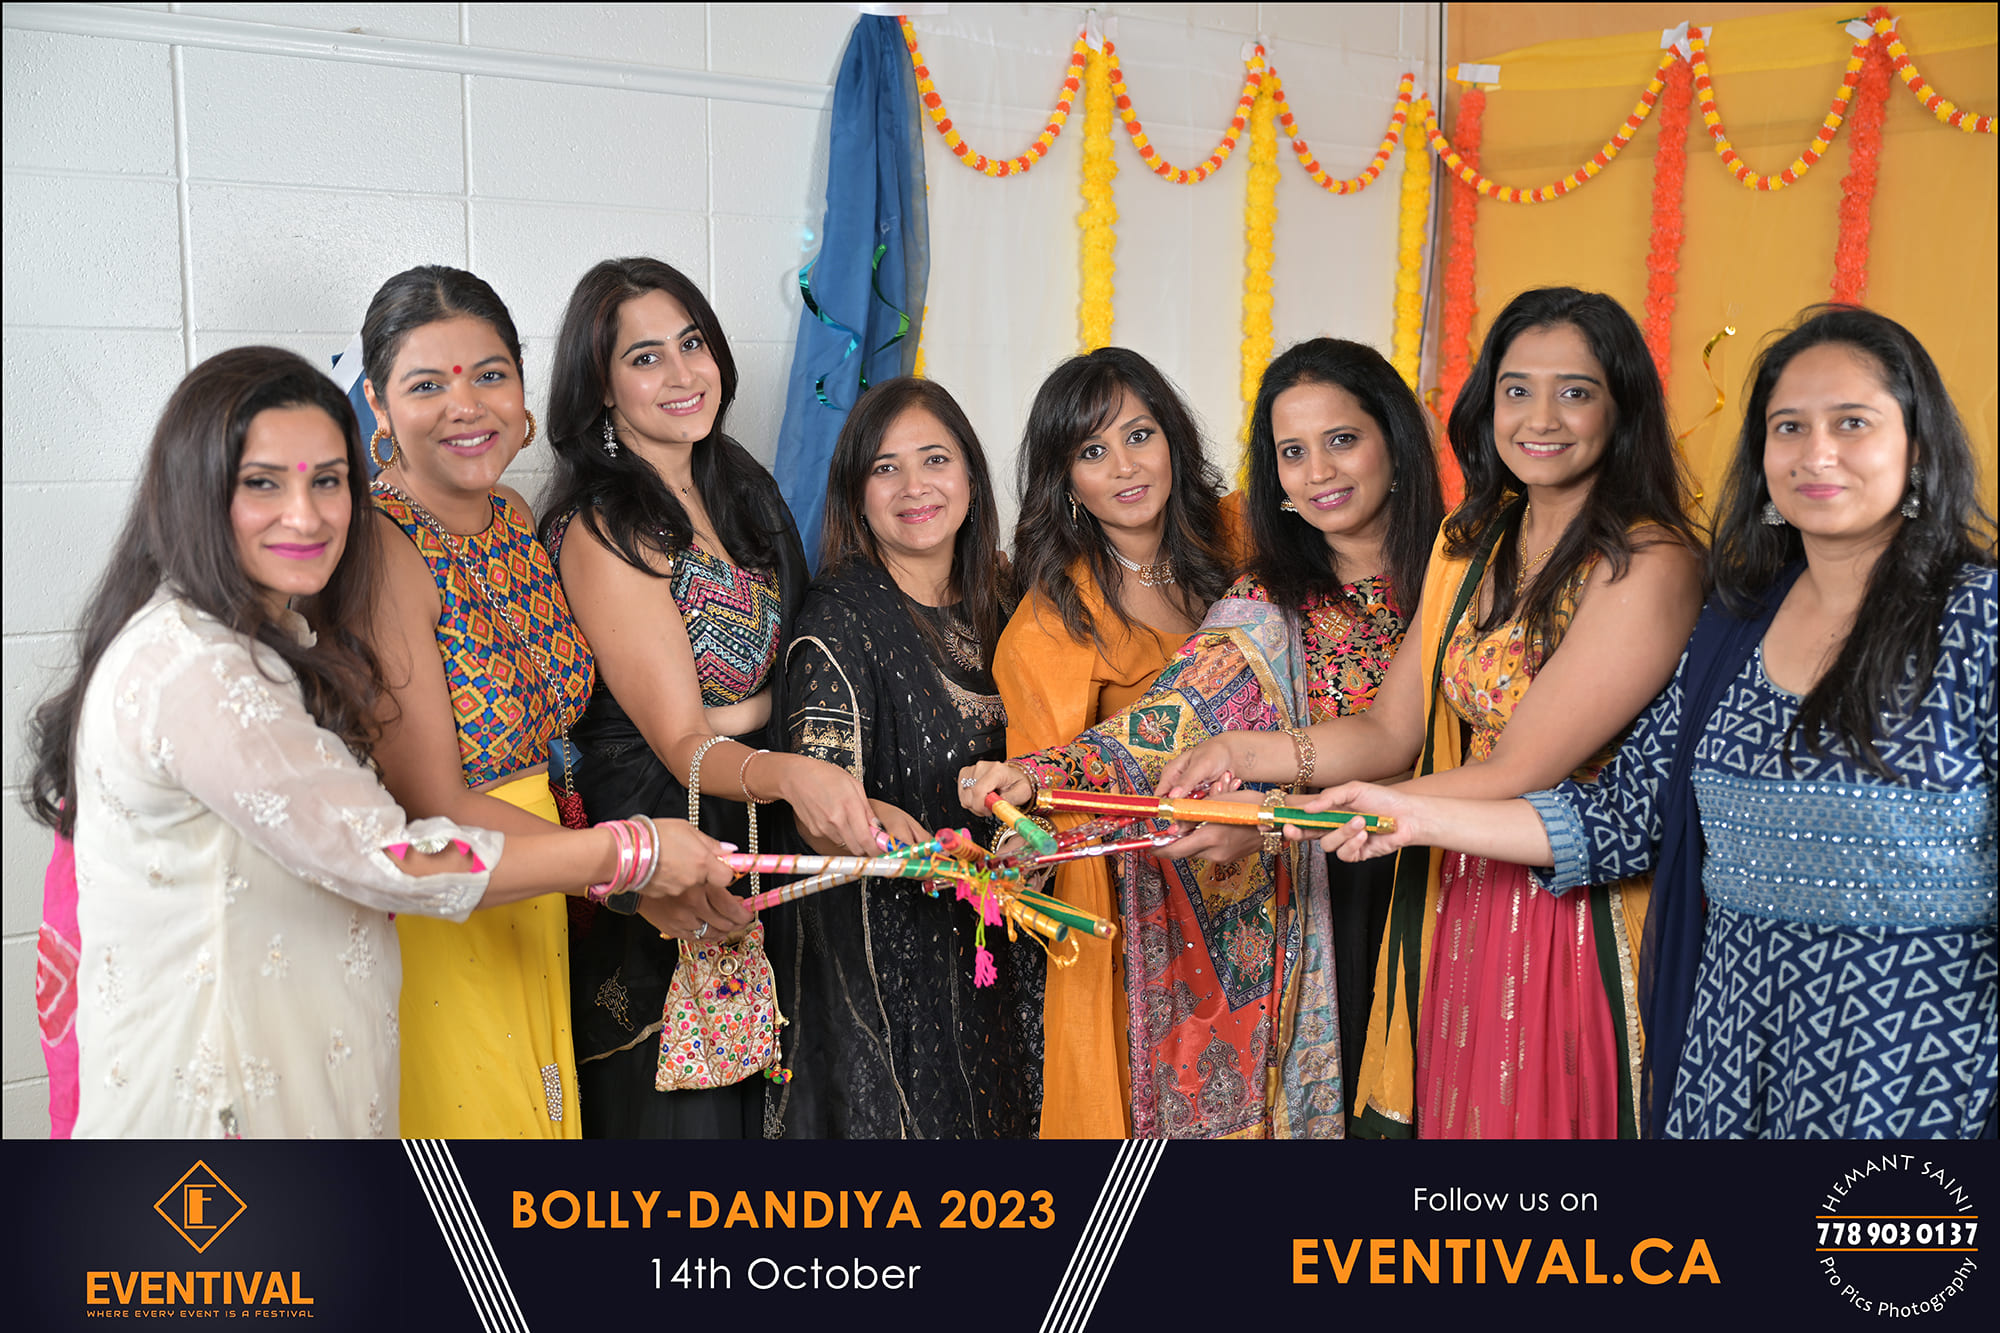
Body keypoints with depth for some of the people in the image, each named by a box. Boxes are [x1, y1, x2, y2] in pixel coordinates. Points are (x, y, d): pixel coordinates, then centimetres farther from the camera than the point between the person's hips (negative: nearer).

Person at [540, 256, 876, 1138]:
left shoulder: (743, 489, 7)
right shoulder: (603, 529, -17)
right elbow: (682, 745, -22)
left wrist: (740, 713, -6)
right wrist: (787, 774, -40)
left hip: (761, 840, 7)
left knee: (758, 1091, 17)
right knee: (674, 1106, 3)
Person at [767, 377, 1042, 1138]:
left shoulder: (994, 602, 5)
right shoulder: (843, 617, -12)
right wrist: (877, 819, -40)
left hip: (995, 928, 6)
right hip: (885, 938, -6)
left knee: (998, 1107, 16)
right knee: (900, 1114, 3)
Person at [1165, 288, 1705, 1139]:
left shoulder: (1648, 564, -17)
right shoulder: (1470, 541, 8)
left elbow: (1516, 775, -21)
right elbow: (1392, 729, 7)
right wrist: (1253, 754, -11)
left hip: (1587, 917, -6)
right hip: (1460, 906, 6)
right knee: (1455, 1115, 14)